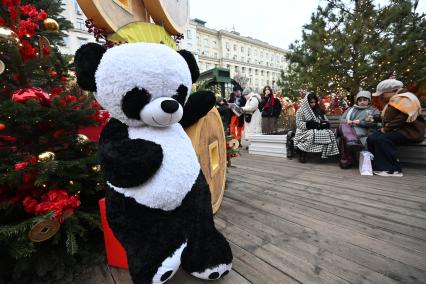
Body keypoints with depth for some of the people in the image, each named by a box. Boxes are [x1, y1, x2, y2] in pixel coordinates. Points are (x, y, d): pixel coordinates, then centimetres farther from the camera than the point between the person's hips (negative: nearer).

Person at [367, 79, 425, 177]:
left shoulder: (406, 99, -14)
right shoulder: (394, 99, 17)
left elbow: (400, 119, -25)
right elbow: (388, 118, 21)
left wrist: (386, 128, -17)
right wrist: (385, 128, 3)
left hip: (409, 131, -10)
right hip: (397, 130, 10)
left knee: (381, 139, -30)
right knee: (371, 138, -7)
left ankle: (393, 169, -23)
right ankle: (377, 166, -10)